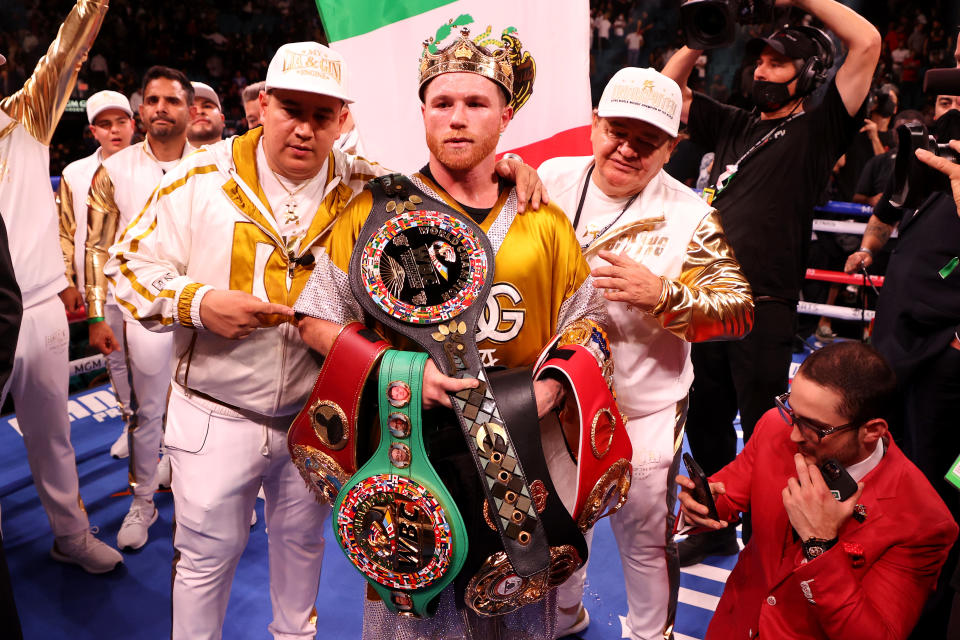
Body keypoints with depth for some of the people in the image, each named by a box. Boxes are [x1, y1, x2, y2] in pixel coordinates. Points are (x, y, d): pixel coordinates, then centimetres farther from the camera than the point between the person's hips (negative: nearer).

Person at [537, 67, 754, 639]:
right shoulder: (553, 178, -5)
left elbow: (739, 312, -13)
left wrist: (662, 294, -29)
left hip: (642, 414, -3)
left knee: (645, 538, 13)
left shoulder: (690, 217, -12)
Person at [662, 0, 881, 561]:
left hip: (765, 308, -6)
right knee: (705, 421, 16)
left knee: (762, 432, 3)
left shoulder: (817, 129, 2)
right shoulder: (734, 125, 17)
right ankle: (716, 527, 34)